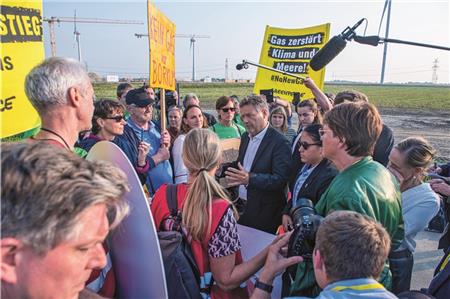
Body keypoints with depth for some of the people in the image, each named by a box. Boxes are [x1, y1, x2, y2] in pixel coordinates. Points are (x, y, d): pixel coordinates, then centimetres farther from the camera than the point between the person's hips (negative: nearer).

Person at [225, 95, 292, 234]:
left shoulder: (279, 142, -16)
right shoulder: (245, 137, 9)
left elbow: (280, 179, -23)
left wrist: (249, 179, -33)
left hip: (263, 212, -6)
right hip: (241, 207, 7)